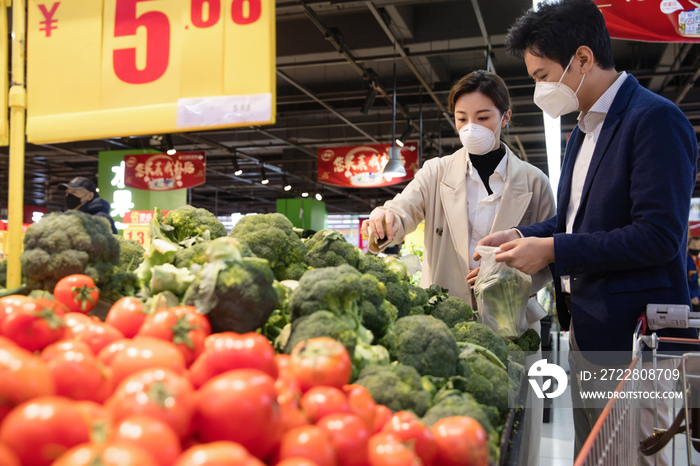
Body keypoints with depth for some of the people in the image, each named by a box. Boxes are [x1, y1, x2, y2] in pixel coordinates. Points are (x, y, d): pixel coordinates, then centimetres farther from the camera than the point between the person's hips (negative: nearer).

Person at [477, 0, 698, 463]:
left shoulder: (655, 119, -15)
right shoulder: (583, 131, 15)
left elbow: (659, 235, -22)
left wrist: (552, 250, -19)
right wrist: (523, 236, 5)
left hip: (633, 336, -9)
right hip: (584, 328, 9)